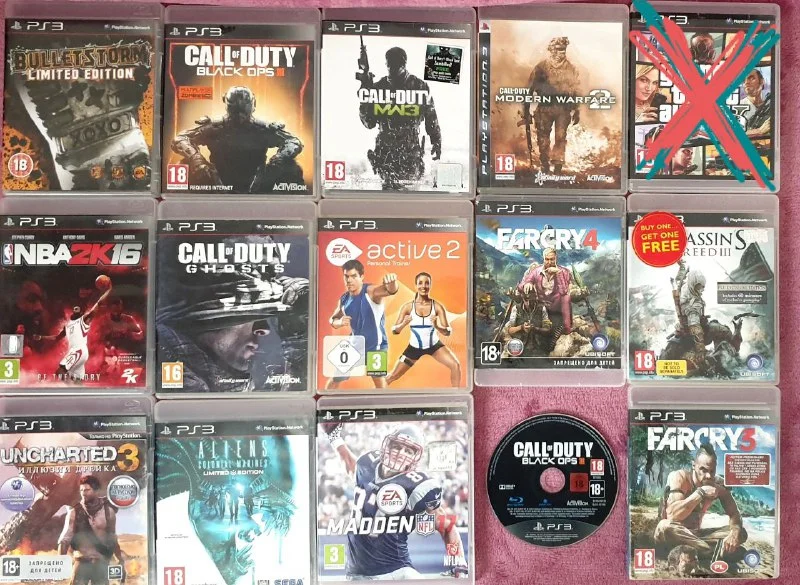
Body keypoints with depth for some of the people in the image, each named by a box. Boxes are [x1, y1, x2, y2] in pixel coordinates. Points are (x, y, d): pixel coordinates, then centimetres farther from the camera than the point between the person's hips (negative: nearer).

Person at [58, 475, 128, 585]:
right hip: (81, 561, -1)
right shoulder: (74, 512, -2)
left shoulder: (108, 511, 0)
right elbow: (65, 539, -4)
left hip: (101, 562, 1)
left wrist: (121, 562, 7)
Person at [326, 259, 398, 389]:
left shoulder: (371, 291, -21)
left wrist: (391, 282, -66)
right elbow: (333, 320, 10)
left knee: (380, 380, -16)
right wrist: (339, 322, -15)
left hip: (376, 345, -5)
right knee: (335, 379, 14)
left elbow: (391, 290, -42)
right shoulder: (343, 299, -4)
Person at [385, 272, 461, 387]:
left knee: (456, 365, -19)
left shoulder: (437, 306, -16)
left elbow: (448, 332, -16)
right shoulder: (408, 307, -15)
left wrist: (437, 326, -37)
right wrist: (404, 324, -34)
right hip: (414, 347, 0)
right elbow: (394, 331, -12)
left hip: (434, 345, 0)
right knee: (393, 376, 6)